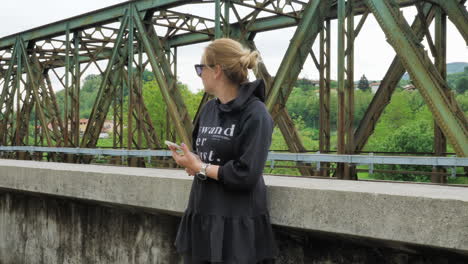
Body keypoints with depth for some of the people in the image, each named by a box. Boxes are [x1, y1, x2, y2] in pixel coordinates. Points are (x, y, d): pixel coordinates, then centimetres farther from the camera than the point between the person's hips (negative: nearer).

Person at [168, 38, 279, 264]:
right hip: (201, 216, 7)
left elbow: (246, 175, -20)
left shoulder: (255, 114, -15)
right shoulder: (209, 108, 8)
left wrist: (201, 168, -11)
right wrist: (190, 162, -6)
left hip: (237, 224, -7)